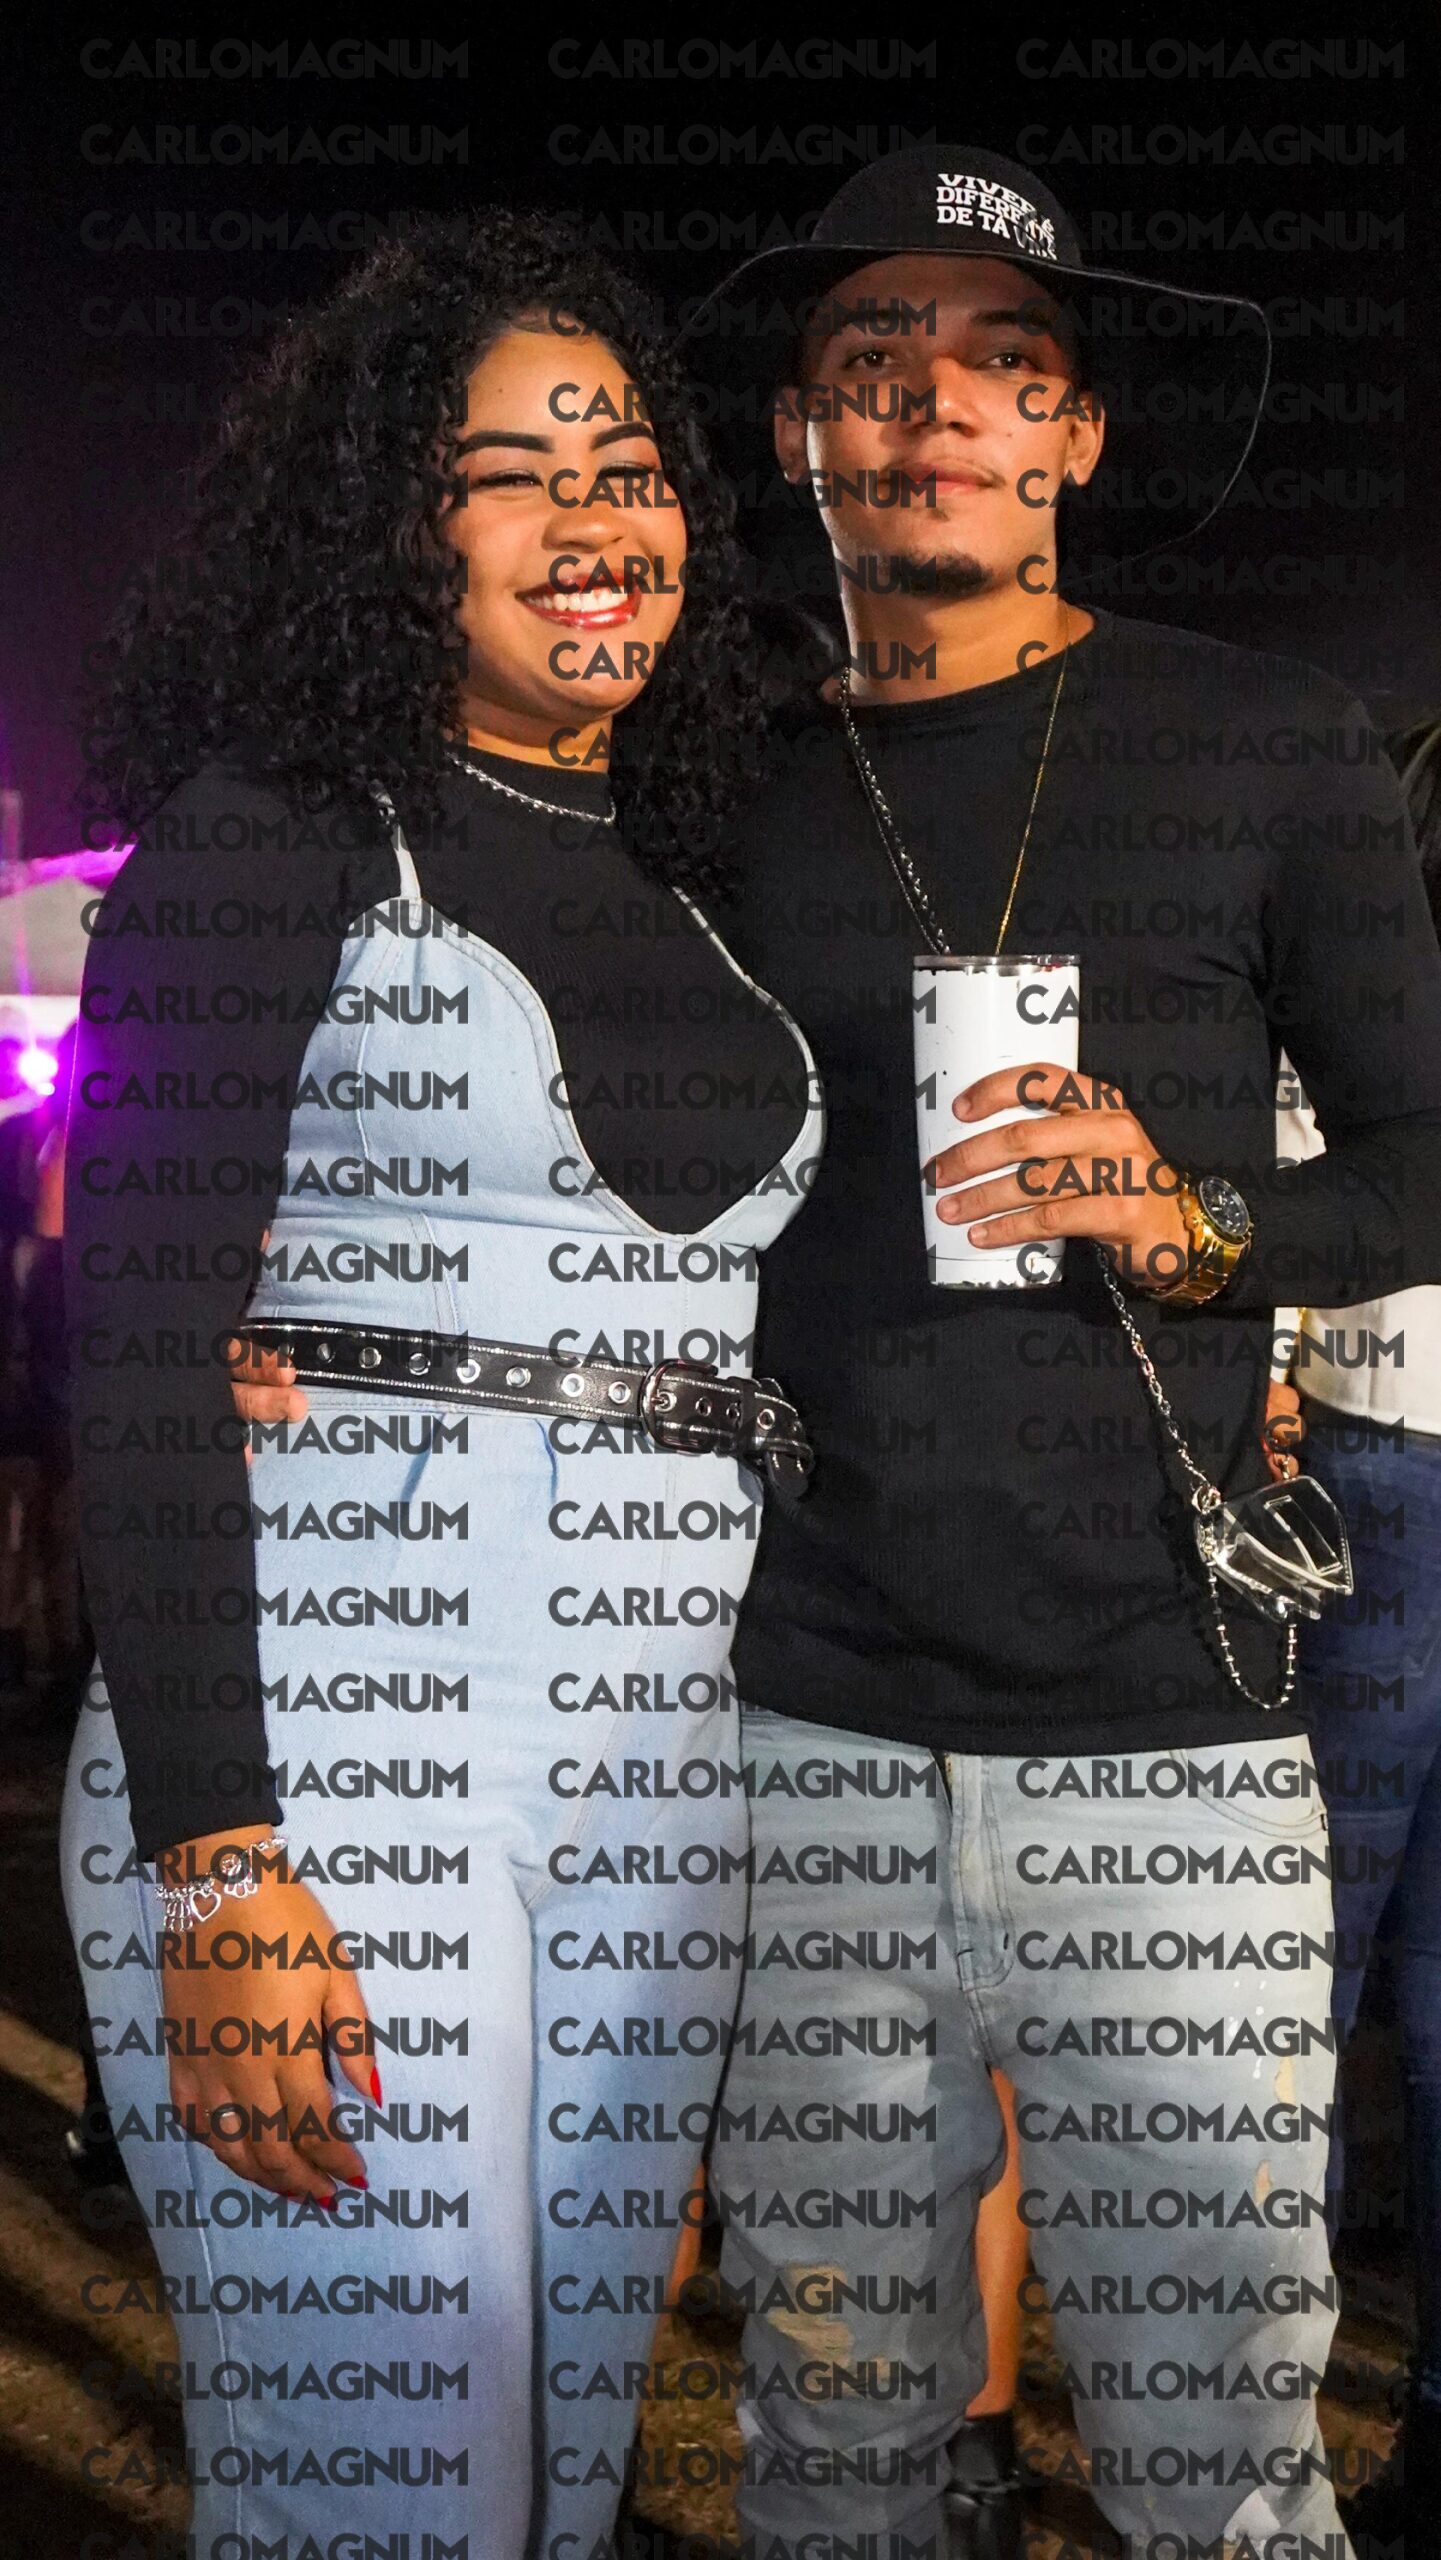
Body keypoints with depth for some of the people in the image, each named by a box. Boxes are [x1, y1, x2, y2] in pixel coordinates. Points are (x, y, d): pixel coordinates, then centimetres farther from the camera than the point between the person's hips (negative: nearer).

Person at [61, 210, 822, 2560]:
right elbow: (138, 1343, -11)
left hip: (664, 1756, 6)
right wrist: (212, 1860, -17)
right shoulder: (273, 843, -3)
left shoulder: (697, 904, 15)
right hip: (330, 1731, -5)